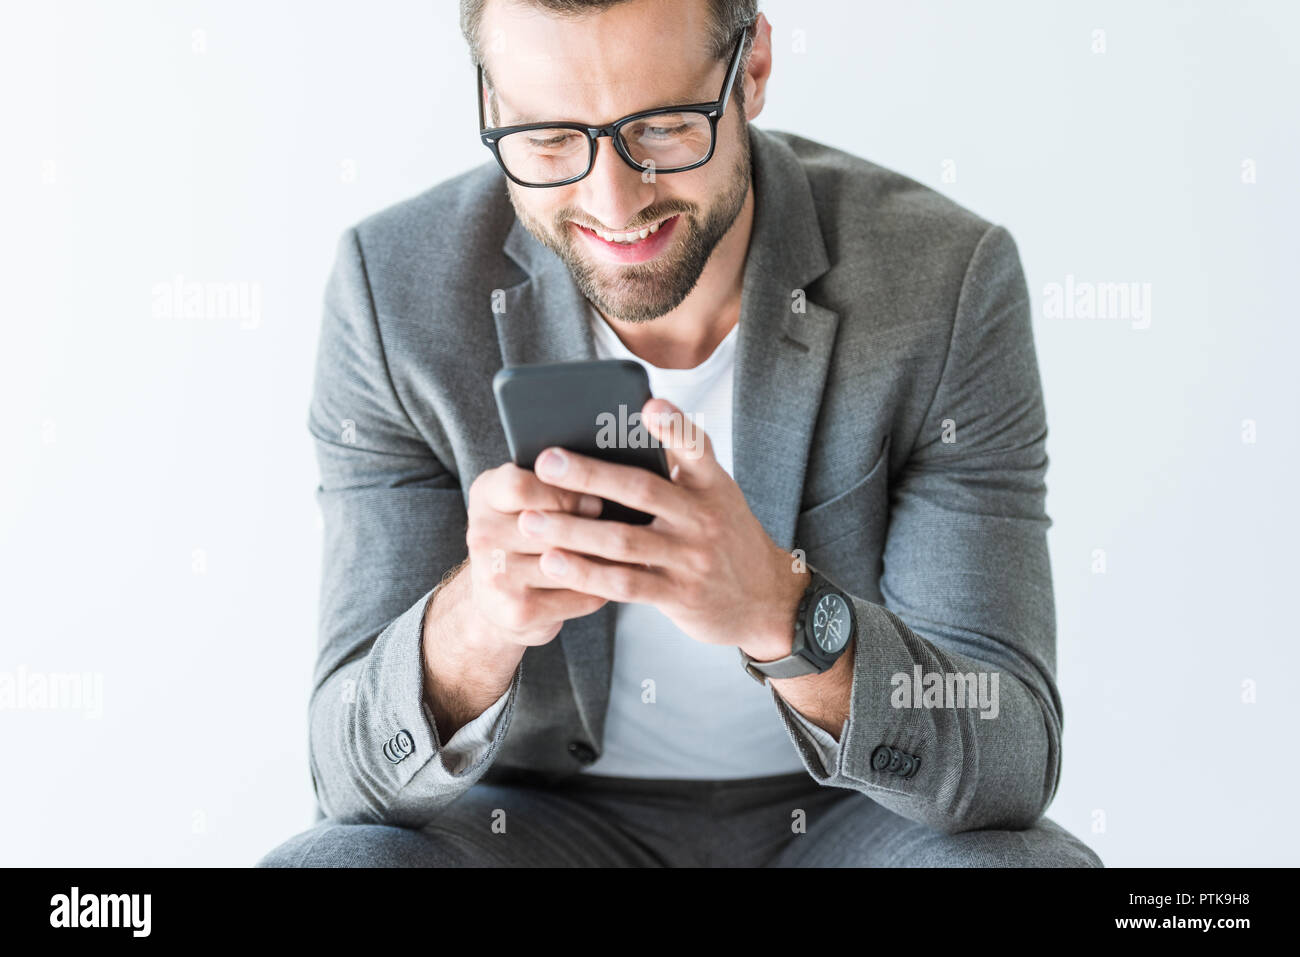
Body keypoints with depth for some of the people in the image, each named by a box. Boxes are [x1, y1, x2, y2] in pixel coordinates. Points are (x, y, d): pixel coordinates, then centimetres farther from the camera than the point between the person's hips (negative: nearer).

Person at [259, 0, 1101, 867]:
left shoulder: (951, 281, -17)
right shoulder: (394, 288, -14)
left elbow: (1011, 762, -21)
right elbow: (361, 777, -15)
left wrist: (780, 611, -40)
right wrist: (474, 621, -38)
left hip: (850, 821, 0)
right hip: (547, 819, 1)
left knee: (1033, 863, -30)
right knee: (322, 866, -27)